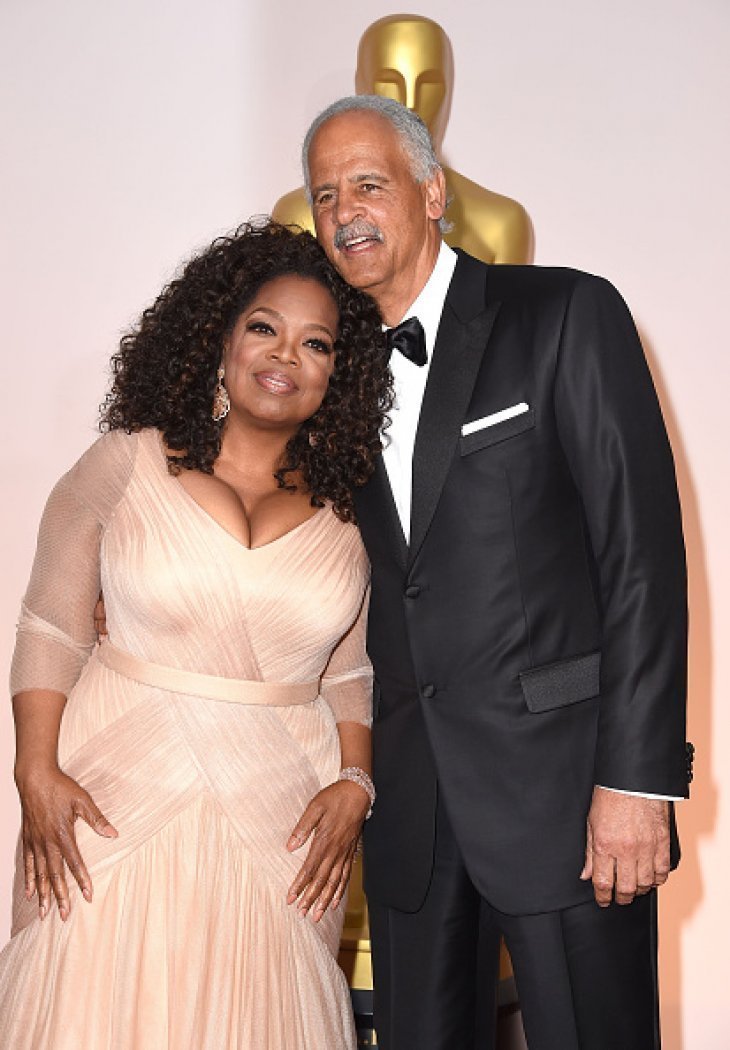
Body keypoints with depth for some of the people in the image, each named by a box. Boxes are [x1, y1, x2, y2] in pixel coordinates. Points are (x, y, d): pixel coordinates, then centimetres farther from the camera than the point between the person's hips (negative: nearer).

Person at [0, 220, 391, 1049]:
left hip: (281, 825, 2)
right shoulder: (126, 464, -1)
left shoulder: (345, 511, 6)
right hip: (118, 806, -1)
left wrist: (355, 785, -2)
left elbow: (349, 675, 12)